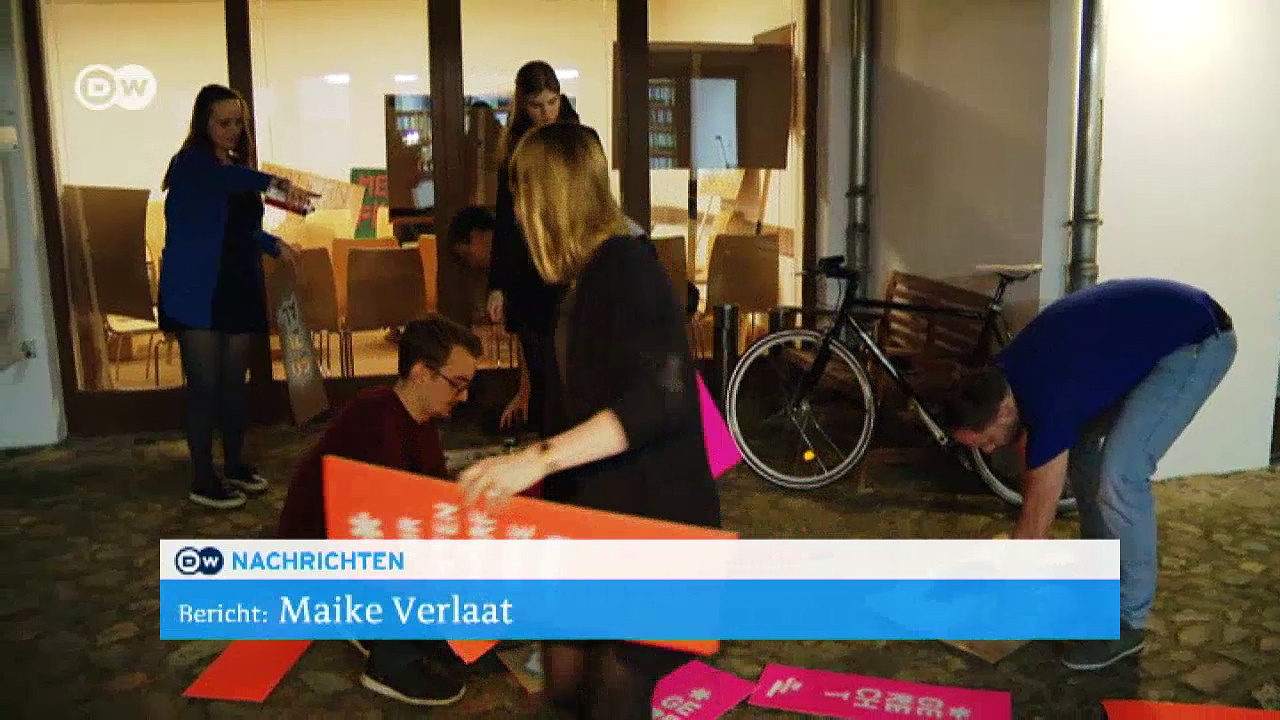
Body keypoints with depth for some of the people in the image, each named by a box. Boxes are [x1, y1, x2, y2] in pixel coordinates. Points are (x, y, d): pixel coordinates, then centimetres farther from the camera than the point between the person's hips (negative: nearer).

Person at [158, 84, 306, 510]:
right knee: (204, 386, -5)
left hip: (239, 292, 7)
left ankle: (235, 465, 26)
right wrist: (274, 184, -51)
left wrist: (275, 245, 8)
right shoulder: (190, 164, -10)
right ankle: (203, 481, 4)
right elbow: (223, 179, -35)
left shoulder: (240, 167, 13)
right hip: (198, 295, -7)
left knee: (234, 382, 13)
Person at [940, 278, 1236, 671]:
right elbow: (1033, 455, 11)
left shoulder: (1048, 402, -30)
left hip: (1197, 341, -9)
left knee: (1120, 475, -17)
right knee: (1082, 449, 8)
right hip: (1149, 333, 9)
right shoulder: (1002, 375, -5)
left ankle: (1127, 620, -3)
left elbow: (1037, 517, -20)